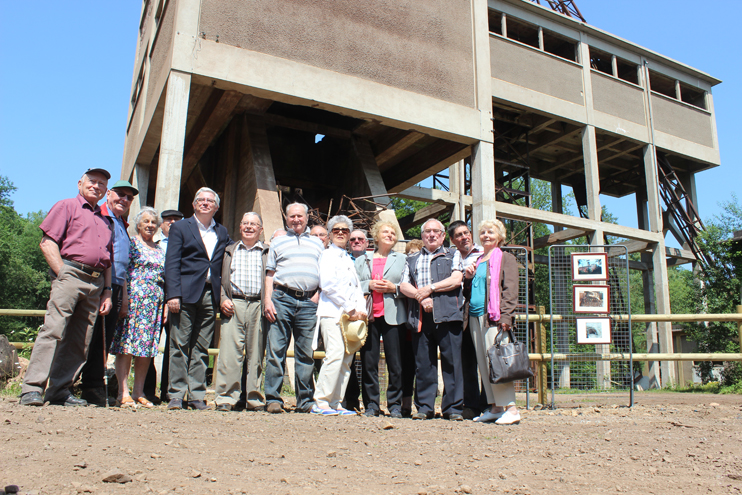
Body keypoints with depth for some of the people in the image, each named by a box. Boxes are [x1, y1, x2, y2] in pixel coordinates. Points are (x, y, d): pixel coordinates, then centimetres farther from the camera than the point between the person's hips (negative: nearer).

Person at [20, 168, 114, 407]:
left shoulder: (104, 221, 26)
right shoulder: (66, 206, 9)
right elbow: (47, 243, -2)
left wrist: (107, 291, 14)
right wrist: (62, 273, -10)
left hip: (96, 283, 6)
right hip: (70, 274, -6)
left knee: (79, 341, 3)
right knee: (53, 330, -14)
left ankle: (59, 390, 9)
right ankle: (32, 388, -11)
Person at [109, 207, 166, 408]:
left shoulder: (160, 251, 19)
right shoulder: (131, 244, 4)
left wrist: (166, 304, 10)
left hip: (155, 303, 5)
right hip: (134, 299, -5)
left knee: (147, 347, 4)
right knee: (126, 345, -7)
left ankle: (139, 393, 10)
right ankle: (123, 393, -5)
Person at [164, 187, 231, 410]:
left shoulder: (222, 232, 18)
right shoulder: (180, 227, 7)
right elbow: (171, 263, -2)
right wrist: (173, 294, -11)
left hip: (210, 295, 3)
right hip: (186, 292, -3)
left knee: (201, 348, 4)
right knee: (180, 345, -1)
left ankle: (197, 396, 9)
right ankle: (176, 395, 4)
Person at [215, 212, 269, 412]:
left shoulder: (268, 253, 15)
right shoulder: (229, 251, 20)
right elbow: (218, 277, 15)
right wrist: (223, 299, -1)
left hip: (258, 306, 0)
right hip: (233, 305, 1)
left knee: (256, 354, 2)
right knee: (229, 352, -6)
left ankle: (254, 398, 10)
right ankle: (226, 398, 1)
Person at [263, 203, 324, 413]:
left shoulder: (317, 244, 20)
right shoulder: (278, 242, 17)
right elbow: (270, 274, 10)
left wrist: (318, 295, 2)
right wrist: (268, 300, -2)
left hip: (308, 301, 1)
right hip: (282, 298, -1)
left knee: (306, 353, 3)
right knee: (276, 349, -5)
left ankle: (305, 400, 10)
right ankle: (273, 399, 1)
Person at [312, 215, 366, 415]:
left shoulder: (349, 260, 26)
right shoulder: (328, 255, 4)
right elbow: (328, 285, -9)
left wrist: (361, 310, 3)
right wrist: (350, 308, -11)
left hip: (351, 315, 7)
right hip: (332, 312, -7)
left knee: (347, 358, 0)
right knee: (335, 354, -18)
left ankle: (335, 403, 4)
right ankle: (320, 402, -12)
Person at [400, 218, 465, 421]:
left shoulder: (453, 256, 17)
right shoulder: (412, 260, 22)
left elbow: (456, 279, 0)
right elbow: (404, 286, 9)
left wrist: (430, 288, -7)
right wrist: (420, 297, -9)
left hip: (447, 315, -2)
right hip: (420, 317, 2)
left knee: (451, 361, -3)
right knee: (423, 363, 3)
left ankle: (453, 407, 4)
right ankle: (424, 407, 11)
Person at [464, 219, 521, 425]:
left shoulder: (506, 259, 3)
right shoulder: (478, 261, 22)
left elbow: (510, 290, -7)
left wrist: (505, 316, -17)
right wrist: (468, 277, 6)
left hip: (493, 317, -7)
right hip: (475, 317, 7)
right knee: (484, 363, 6)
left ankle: (511, 408, -7)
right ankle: (495, 407, 13)